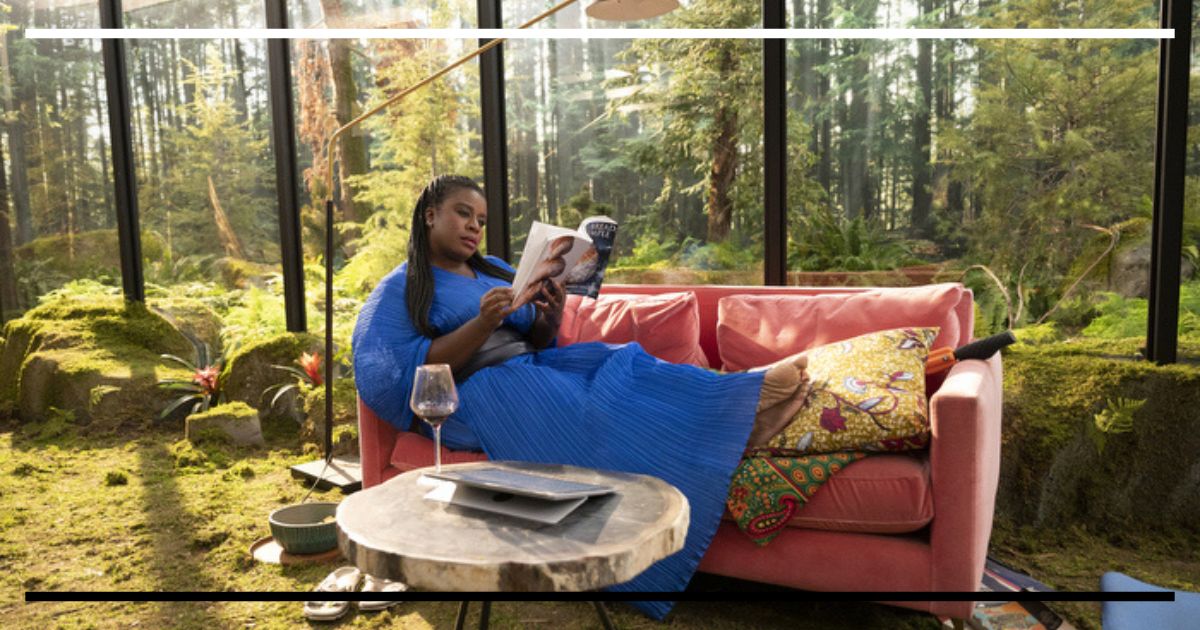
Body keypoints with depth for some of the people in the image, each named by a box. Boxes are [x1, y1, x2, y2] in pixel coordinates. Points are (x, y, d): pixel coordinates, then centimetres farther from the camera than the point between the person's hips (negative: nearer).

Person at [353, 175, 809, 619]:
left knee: (618, 364, -21)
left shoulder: (495, 270, 20)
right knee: (587, 416, -30)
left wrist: (551, 318, -6)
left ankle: (746, 401, -36)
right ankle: (735, 417, -41)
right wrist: (482, 324, -21)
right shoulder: (398, 291, 3)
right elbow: (404, 374, -11)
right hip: (475, 397, -6)